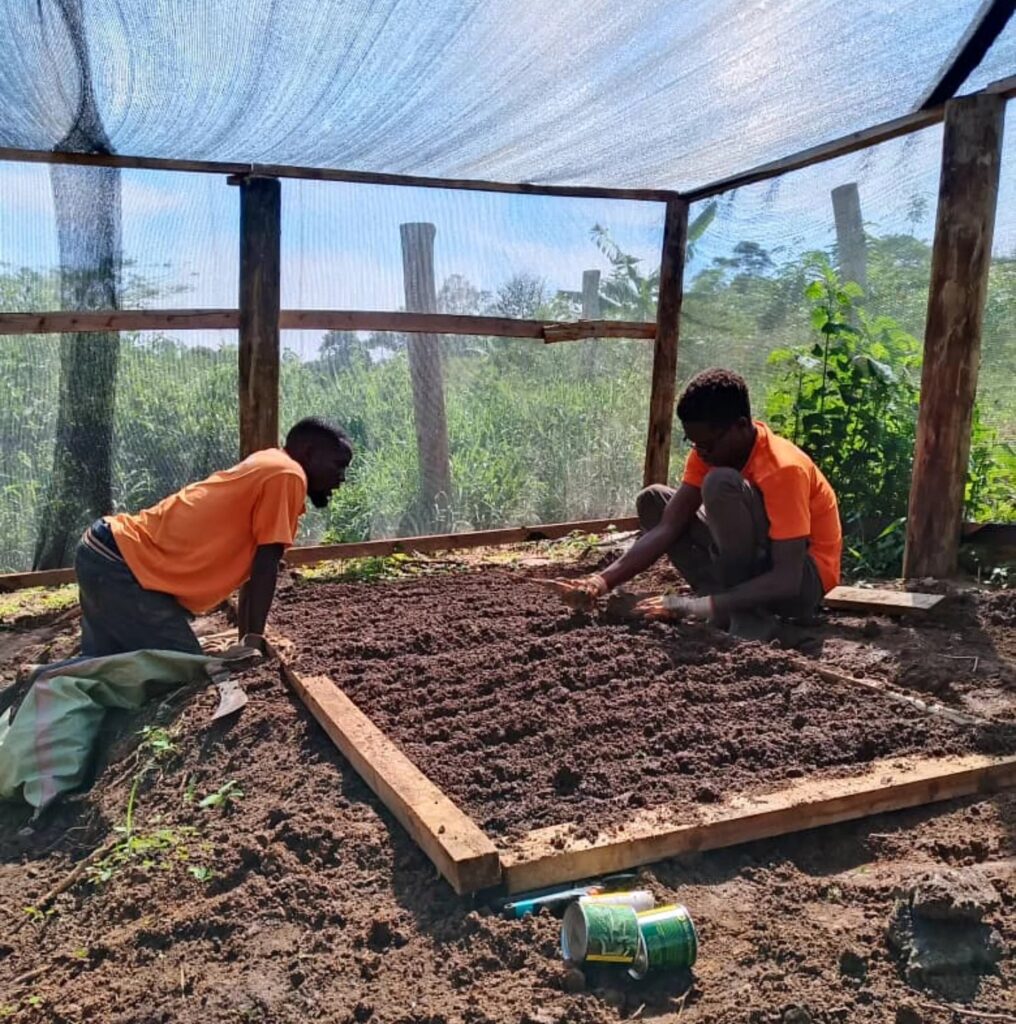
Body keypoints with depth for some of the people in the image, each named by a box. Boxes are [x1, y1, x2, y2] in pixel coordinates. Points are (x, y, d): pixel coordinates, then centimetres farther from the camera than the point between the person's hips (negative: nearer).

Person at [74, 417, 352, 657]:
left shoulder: (265, 469, 17)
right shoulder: (287, 475, -13)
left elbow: (252, 566, 20)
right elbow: (265, 566, -15)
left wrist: (246, 640, 22)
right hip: (121, 564, -10)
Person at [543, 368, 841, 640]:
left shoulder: (783, 469, -27)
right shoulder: (708, 450, -6)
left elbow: (786, 580, -32)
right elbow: (667, 528, -13)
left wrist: (696, 606, -37)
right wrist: (603, 581, -27)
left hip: (803, 583, -8)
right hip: (752, 564, 8)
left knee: (721, 484, -30)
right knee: (653, 500, -2)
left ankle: (748, 617, -18)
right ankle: (729, 600, -9)